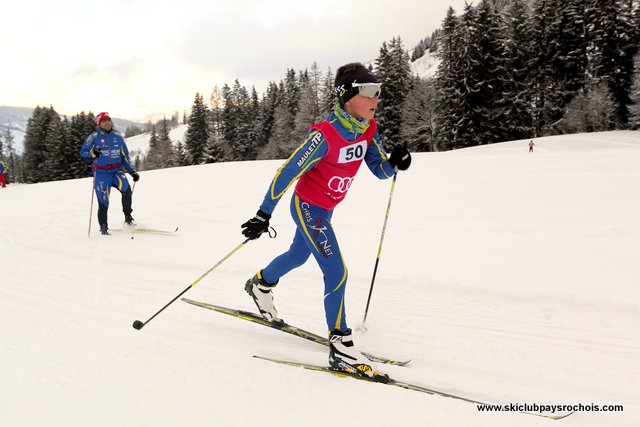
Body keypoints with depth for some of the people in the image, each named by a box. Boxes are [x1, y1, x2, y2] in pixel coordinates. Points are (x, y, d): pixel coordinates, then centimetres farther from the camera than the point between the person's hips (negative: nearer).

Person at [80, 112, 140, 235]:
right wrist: (92, 154, -25)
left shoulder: (118, 137, 11)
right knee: (103, 202, -6)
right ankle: (103, 227, 12)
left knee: (126, 188, -27)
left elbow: (125, 156, 16)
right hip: (101, 173, -2)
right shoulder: (94, 137, 1)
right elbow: (83, 153, -3)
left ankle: (128, 217, -13)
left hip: (117, 170, 2)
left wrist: (132, 172, 10)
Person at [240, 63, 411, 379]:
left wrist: (395, 163, -24)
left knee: (298, 256, 28)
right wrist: (264, 215, -22)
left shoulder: (368, 128, -6)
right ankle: (341, 348, -1)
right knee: (337, 273, -12)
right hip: (307, 207, -8)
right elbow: (287, 172, -25)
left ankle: (260, 284, 56)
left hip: (326, 208, 9)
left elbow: (379, 170, -1)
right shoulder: (325, 135, -29)